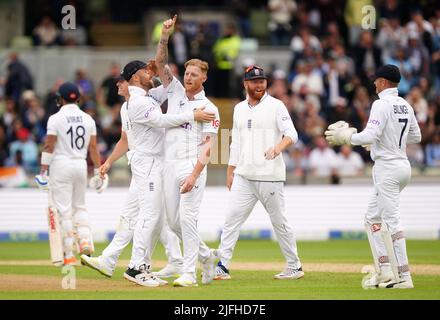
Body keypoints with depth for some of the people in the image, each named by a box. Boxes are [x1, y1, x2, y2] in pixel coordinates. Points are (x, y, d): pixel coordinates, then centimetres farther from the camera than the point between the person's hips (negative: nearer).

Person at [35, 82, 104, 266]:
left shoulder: (56, 118, -7)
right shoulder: (88, 119, 6)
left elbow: (49, 146, -10)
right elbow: (93, 147, 5)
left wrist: (43, 172, -9)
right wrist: (98, 173, 8)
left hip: (61, 165, -4)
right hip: (81, 165, 4)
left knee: (64, 209, -2)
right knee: (79, 206, 19)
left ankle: (69, 255, -5)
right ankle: (85, 240, -4)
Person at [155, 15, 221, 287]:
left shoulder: (209, 109, -2)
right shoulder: (176, 92, 14)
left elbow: (207, 147, -10)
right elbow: (160, 63, 7)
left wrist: (194, 175, -21)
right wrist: (165, 36, -9)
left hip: (192, 165, -6)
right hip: (170, 164, 6)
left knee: (187, 218, -13)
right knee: (174, 221, 7)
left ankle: (189, 273, -10)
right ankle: (206, 255, 27)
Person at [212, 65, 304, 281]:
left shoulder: (276, 106, -2)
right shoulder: (239, 109, 15)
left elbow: (291, 134, -13)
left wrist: (278, 147, -32)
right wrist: (230, 172, 16)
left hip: (270, 176, -5)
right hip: (243, 176, 5)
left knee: (279, 221, 2)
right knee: (232, 217, -5)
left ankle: (295, 267, 13)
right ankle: (222, 267, -6)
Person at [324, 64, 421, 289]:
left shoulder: (382, 104, -14)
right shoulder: (406, 106, 12)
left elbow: (370, 136, -21)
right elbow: (416, 136, 19)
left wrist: (346, 137, -7)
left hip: (387, 168, -9)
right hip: (403, 166, 9)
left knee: (392, 220, -7)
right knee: (373, 216, 16)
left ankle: (404, 277, -10)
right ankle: (385, 271, 9)